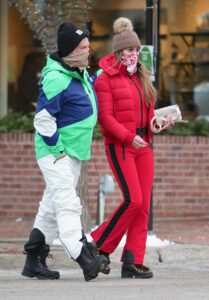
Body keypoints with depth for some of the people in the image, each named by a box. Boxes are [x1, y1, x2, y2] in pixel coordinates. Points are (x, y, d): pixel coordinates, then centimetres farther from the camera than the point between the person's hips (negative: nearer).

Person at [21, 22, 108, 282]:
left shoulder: (80, 73, 9)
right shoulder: (56, 78, -21)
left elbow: (89, 90, 33)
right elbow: (43, 119, -22)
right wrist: (57, 150, -19)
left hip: (74, 152, 10)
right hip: (55, 153, -10)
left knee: (53, 206, 14)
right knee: (68, 204, -18)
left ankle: (34, 262, 21)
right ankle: (84, 260, -29)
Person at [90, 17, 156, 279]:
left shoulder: (141, 76, 17)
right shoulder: (105, 79, -6)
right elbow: (105, 117, -12)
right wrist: (129, 137, -22)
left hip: (143, 145, 7)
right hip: (119, 146, -7)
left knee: (144, 205, 1)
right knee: (133, 200, -16)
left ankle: (133, 261, 2)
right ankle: (99, 246, 0)